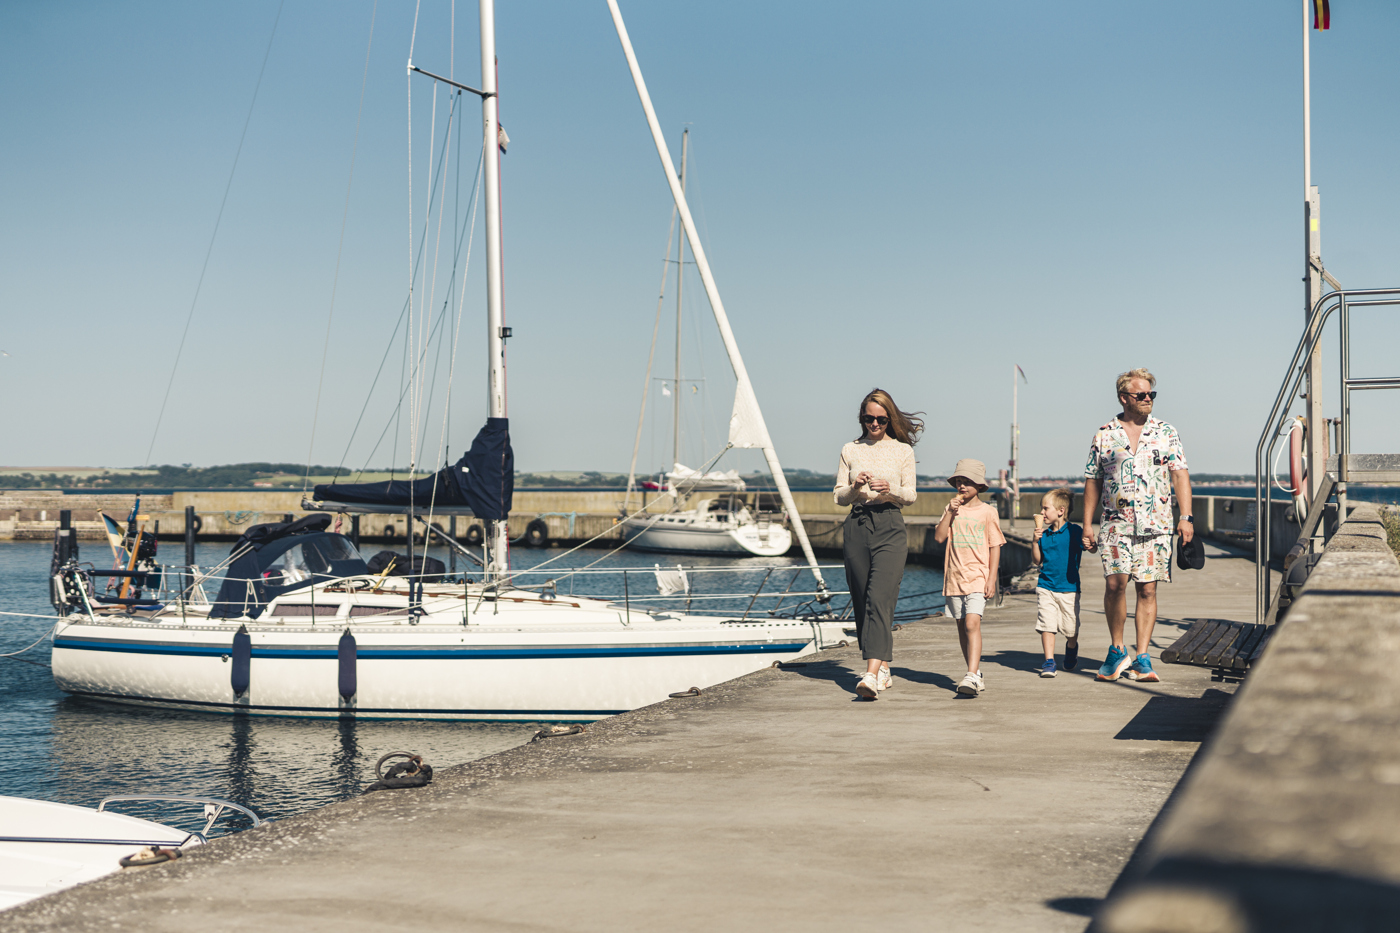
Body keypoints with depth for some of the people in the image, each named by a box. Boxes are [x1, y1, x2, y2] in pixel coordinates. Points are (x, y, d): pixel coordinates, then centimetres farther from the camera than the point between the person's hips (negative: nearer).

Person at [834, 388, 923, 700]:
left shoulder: (903, 450, 6)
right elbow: (839, 496, 10)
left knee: (880, 599, -16)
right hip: (857, 526, 3)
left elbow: (910, 495, 6)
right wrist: (855, 486, -11)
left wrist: (890, 488, -14)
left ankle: (872, 674, -26)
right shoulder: (850, 450, 11)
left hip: (890, 526, -3)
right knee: (861, 601, 5)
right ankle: (883, 669, 19)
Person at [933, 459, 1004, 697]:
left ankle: (971, 677, -27)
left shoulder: (987, 512, 1)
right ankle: (976, 673, 23)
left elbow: (995, 546, 0)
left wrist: (992, 579, -7)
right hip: (954, 577, 5)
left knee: (972, 624, -19)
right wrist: (950, 513, -9)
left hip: (978, 577, -5)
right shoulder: (952, 509, 10)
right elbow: (939, 537, 0)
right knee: (962, 628, 10)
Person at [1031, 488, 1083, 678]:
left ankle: (1071, 649, 38)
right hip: (1046, 587, 3)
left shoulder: (1074, 531, -5)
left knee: (1071, 630, 7)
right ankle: (1049, 661, -2)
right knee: (1046, 625, -8)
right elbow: (1037, 560, 8)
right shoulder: (1044, 534, 6)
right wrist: (1035, 541, -6)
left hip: (1069, 587, -2)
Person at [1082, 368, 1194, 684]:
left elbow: (1180, 475, 3)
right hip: (1116, 524, -1)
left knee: (1147, 589, 0)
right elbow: (1092, 481, 11)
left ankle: (1142, 658, 6)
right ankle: (1117, 651, 6)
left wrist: (1186, 517, -7)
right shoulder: (1104, 435, 7)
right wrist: (1087, 524, 6)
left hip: (1156, 525, 1)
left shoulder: (1165, 432, 8)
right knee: (1115, 583, -13)